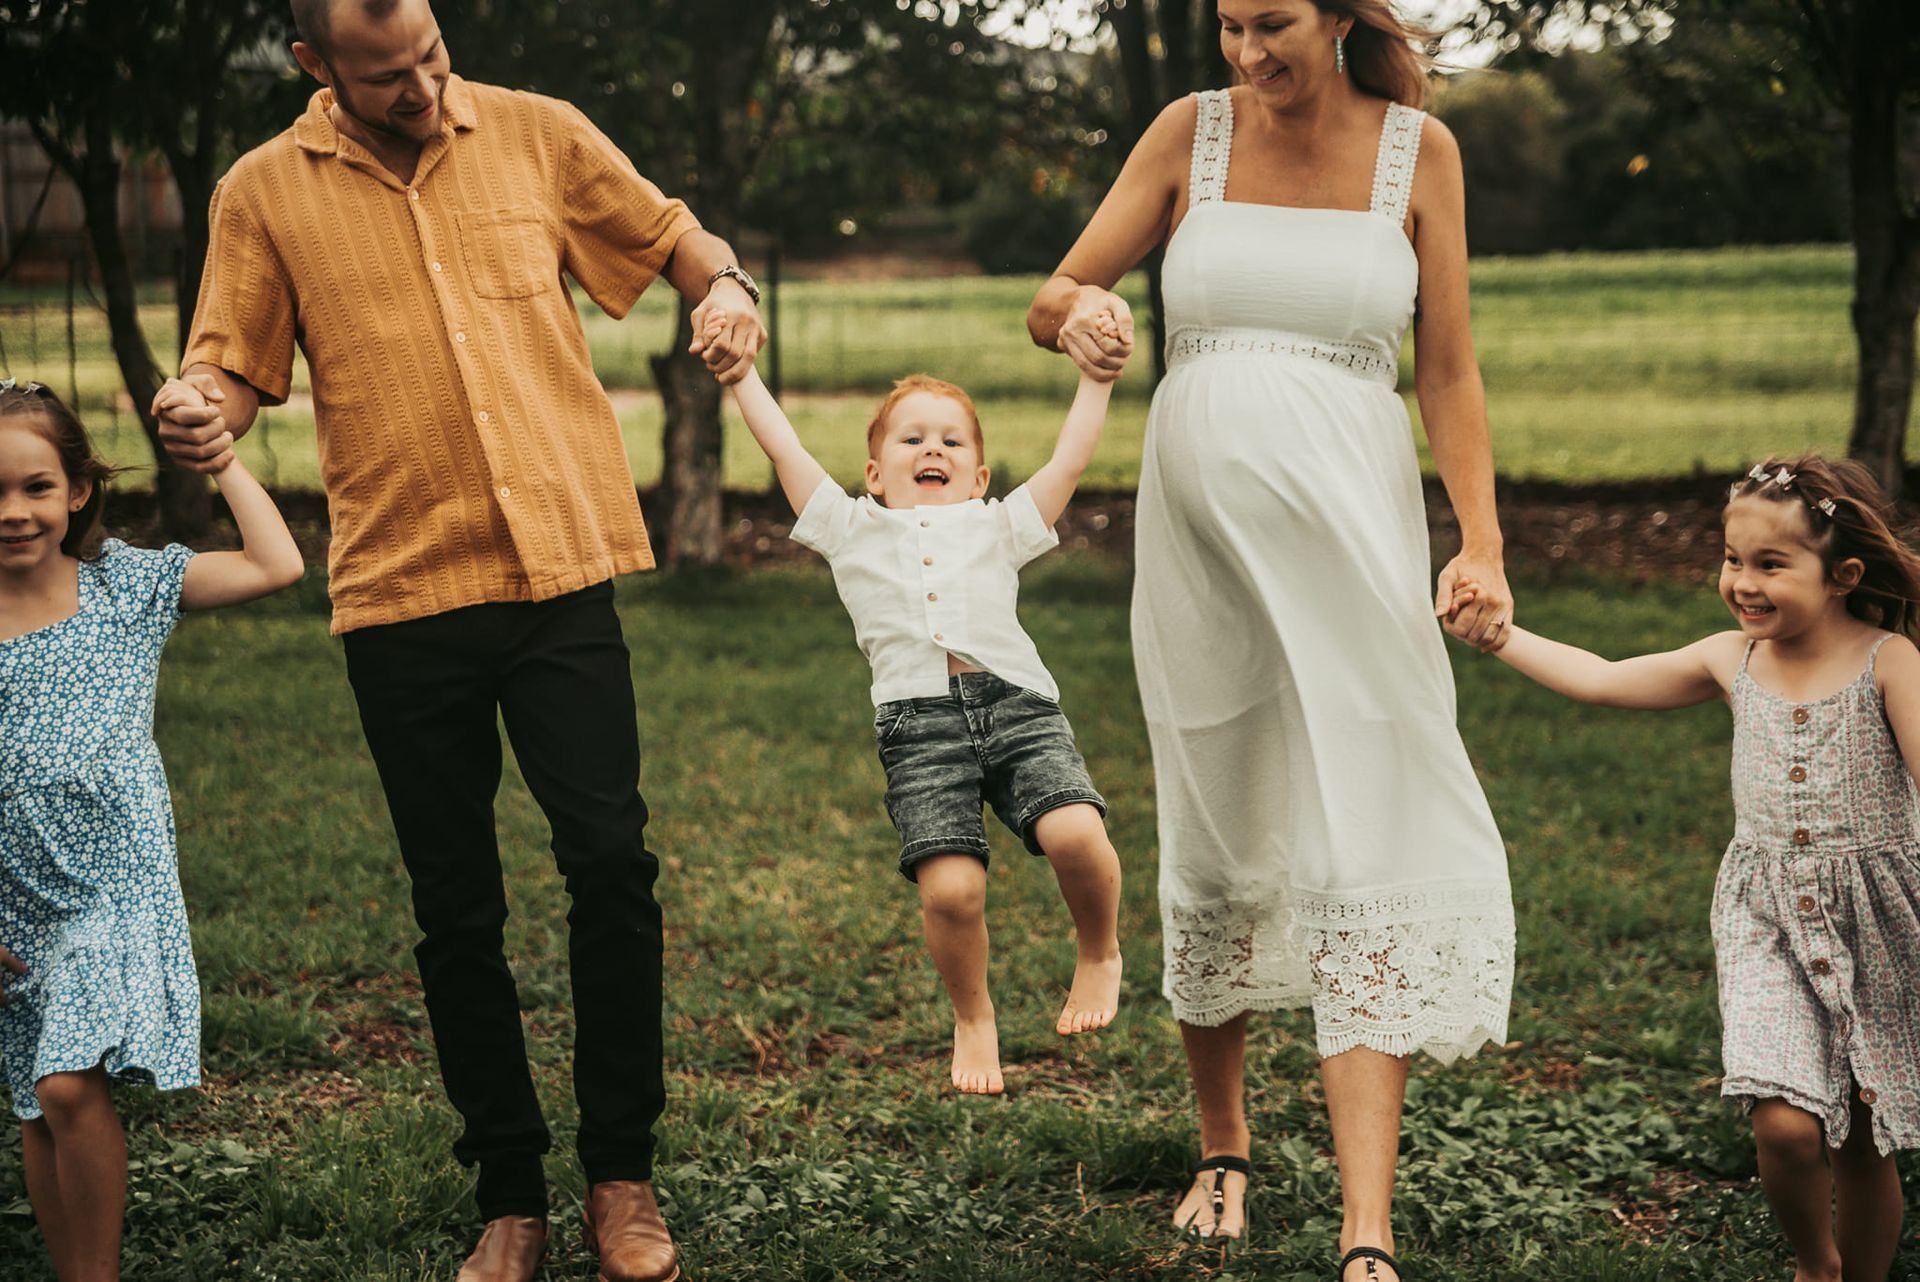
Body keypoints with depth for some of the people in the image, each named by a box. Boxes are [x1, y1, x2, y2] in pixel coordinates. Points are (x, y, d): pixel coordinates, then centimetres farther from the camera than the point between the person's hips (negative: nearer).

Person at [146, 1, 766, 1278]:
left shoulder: (537, 134, 6)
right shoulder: (263, 193, 4)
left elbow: (677, 238, 16)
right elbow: (235, 372, 5)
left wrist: (727, 284, -7)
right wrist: (202, 414, -19)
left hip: (559, 572, 0)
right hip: (400, 596, 0)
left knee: (612, 862, -7)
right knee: (456, 910, 7)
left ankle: (622, 1171, 10)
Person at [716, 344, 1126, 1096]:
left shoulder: (999, 527, 29)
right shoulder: (853, 531, 27)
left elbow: (1069, 461, 27)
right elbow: (784, 447, 26)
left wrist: (1097, 378, 26)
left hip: (1014, 701, 1)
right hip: (918, 719, 0)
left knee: (1075, 835, -25)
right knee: (950, 887, -17)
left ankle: (1098, 954, 7)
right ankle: (972, 1021, 11)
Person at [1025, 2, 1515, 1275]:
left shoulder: (1417, 149, 4)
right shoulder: (1193, 132, 5)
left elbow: (1449, 369, 5)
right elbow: (1052, 297, 5)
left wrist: (1482, 542, -6)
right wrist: (1078, 317, -20)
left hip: (1350, 524, -2)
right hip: (1198, 519, 2)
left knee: (1368, 846, -11)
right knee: (1213, 846, 10)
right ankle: (1225, 1147, 30)